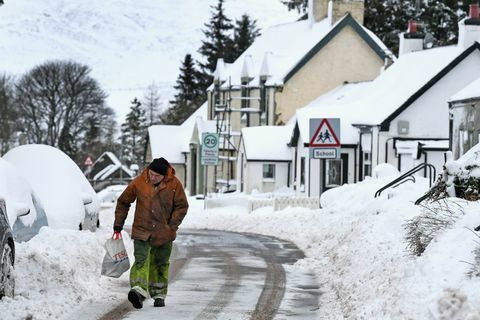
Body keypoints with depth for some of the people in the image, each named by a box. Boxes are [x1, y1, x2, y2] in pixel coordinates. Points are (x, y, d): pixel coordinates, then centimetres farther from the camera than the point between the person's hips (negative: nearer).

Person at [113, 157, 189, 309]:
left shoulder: (174, 184, -8)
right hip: (142, 231, -1)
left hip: (164, 233, 1)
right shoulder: (138, 182, -7)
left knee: (160, 264, 12)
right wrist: (118, 224, 5)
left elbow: (182, 206, 1)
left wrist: (172, 226, -7)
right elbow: (123, 202, 5)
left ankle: (159, 295, 25)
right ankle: (139, 291, -33)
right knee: (141, 260, -19)